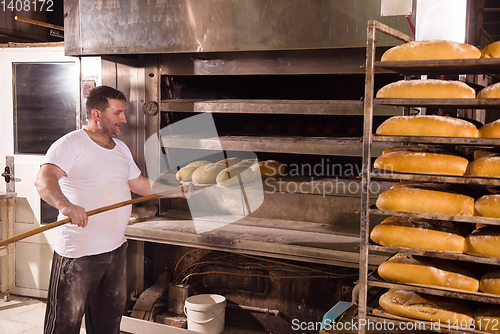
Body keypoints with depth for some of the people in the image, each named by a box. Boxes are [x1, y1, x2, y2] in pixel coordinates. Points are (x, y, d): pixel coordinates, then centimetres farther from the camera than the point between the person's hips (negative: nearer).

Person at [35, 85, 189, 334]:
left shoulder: (121, 148, 13)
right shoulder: (70, 144, -14)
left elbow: (140, 184, 22)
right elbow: (44, 179, -28)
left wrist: (182, 191, 19)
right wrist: (66, 205, -47)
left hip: (116, 248, 8)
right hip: (78, 254, -8)